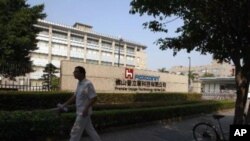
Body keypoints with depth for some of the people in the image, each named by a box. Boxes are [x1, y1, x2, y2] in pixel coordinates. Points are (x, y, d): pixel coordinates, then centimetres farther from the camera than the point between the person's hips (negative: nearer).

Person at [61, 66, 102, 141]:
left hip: (83, 113, -9)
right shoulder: (79, 83, 8)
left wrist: (86, 109, -25)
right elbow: (75, 96, 16)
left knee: (75, 132, 0)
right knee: (90, 130, 17)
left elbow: (94, 98, -20)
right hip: (80, 112, 9)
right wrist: (65, 104, 14)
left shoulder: (88, 84, -19)